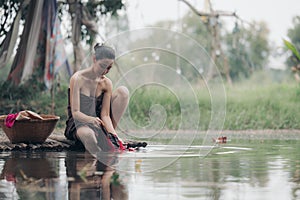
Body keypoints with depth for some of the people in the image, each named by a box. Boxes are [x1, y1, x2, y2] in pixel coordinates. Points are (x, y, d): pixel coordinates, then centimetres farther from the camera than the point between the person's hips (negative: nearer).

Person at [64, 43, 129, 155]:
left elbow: (105, 114, -6)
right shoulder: (78, 79, -15)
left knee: (123, 91, -10)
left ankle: (111, 136, -8)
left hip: (96, 122, 6)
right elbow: (75, 113, -21)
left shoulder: (106, 83, -1)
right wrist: (91, 120, -42)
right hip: (78, 123, -6)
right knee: (88, 135, -46)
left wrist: (112, 133, -26)